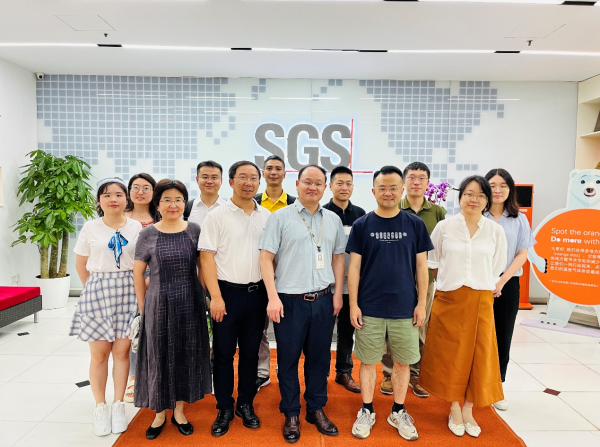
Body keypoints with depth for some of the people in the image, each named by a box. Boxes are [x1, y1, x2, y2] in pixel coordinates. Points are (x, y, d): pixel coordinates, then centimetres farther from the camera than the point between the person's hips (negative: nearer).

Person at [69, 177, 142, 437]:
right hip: (97, 291, 0)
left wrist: (138, 289, 3)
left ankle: (118, 405, 19)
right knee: (99, 352, 5)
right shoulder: (90, 228, 2)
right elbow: (81, 265, 9)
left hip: (127, 292, 0)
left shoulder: (136, 227, 2)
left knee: (122, 350, 5)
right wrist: (95, 289, 6)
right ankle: (100, 407, 19)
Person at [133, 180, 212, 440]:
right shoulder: (148, 234, -2)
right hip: (158, 305, -1)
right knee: (159, 356, 9)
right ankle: (160, 413, 29)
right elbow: (138, 272, 3)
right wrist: (142, 306, 3)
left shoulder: (194, 230, -1)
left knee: (186, 355, 11)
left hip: (189, 304, 1)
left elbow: (202, 267, 4)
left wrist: (204, 296, 1)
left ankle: (179, 411, 30)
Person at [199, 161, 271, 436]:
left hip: (257, 292, 3)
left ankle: (246, 405, 30)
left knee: (250, 352, 13)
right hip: (227, 292, -3)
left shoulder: (266, 217, 5)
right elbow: (206, 257, -8)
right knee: (224, 353, 7)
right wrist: (216, 296, -13)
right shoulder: (217, 216, -5)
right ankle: (224, 409, 24)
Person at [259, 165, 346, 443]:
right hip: (289, 301, -3)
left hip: (323, 300, 4)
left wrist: (338, 293, 7)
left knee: (320, 357, 14)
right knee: (288, 359, 9)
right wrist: (273, 298, -13)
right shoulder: (280, 217, -4)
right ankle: (291, 415, 27)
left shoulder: (333, 220, 8)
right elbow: (266, 257, -7)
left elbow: (338, 257, 13)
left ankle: (316, 409, 33)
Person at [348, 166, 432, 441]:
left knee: (403, 362, 12)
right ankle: (367, 411, 28)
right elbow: (354, 267, -2)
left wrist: (421, 303, -1)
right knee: (368, 361, 10)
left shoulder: (415, 225, 1)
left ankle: (398, 412, 31)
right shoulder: (362, 225, -2)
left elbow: (421, 266, 3)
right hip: (370, 307, -1)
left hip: (405, 307, 1)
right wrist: (353, 304, -6)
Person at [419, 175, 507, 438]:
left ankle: (468, 410, 25)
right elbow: (432, 263, 4)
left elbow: (496, 269, 8)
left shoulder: (495, 231, 1)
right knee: (450, 354, 6)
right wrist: (449, 285, 3)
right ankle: (454, 410, 24)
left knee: (478, 355, 7)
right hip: (449, 300, -1)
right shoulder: (444, 227, -2)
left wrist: (482, 291, 7)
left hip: (480, 301, 1)